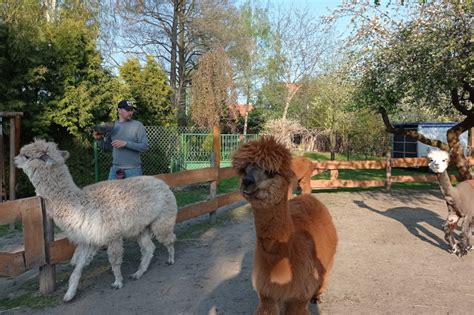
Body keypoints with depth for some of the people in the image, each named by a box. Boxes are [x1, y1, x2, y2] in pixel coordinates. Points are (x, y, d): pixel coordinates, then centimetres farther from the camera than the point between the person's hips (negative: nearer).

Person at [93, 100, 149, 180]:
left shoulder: (137, 125, -6)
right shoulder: (112, 126, 6)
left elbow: (145, 147, -12)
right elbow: (106, 148, 14)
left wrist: (126, 143, -20)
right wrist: (99, 139, -5)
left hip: (133, 170, -3)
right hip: (115, 169, 4)